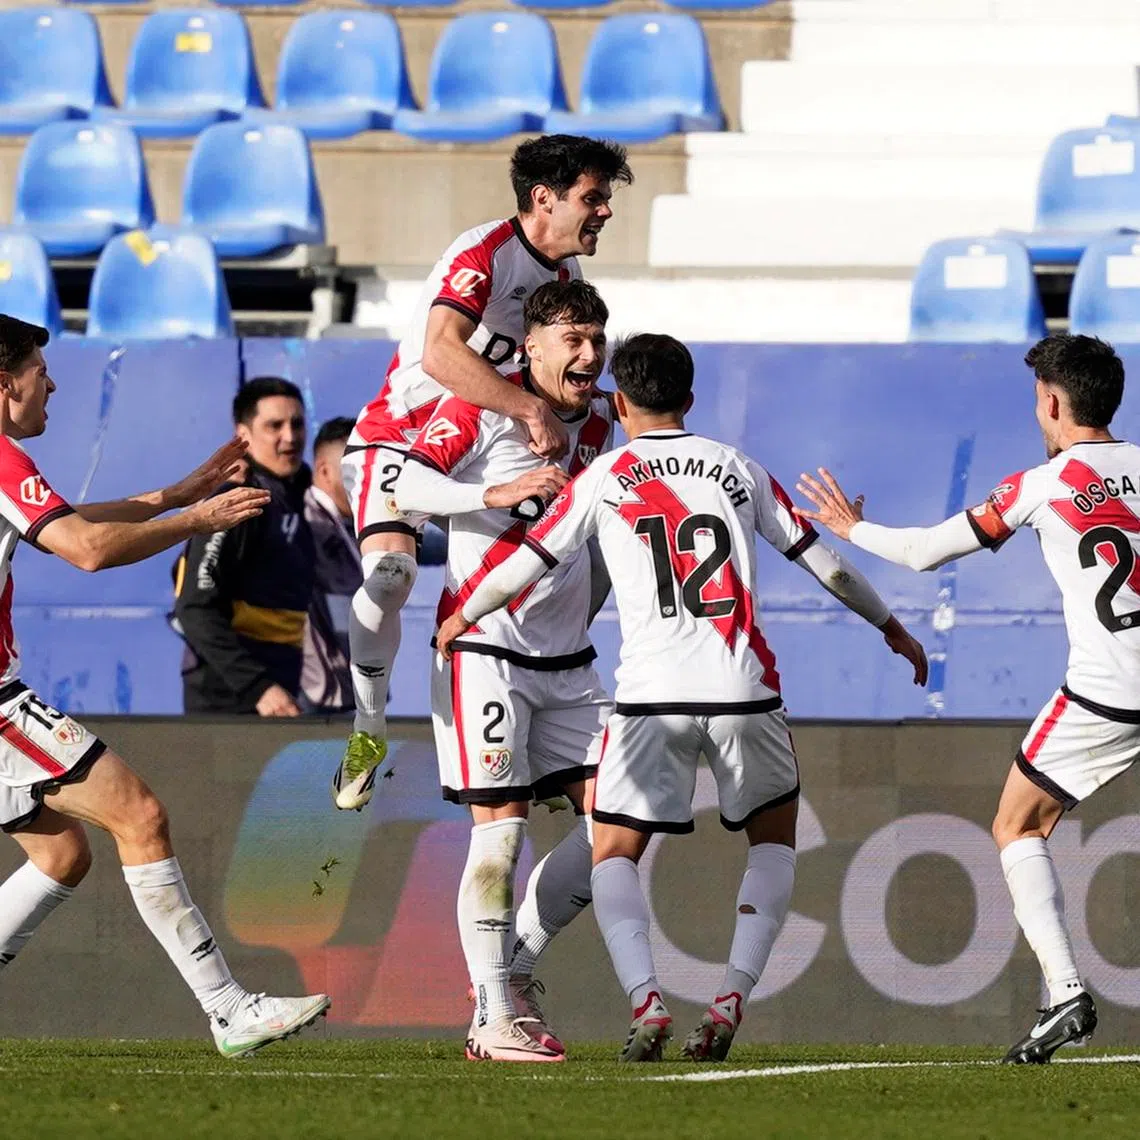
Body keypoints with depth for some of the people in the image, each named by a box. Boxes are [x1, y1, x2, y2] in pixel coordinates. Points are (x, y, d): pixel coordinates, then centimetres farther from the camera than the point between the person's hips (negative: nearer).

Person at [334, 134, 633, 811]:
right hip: (399, 438, -8)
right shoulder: (484, 254, -23)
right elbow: (441, 355, -41)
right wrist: (534, 410, -45)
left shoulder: (568, 273, 4)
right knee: (390, 572, -29)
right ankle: (369, 729, -8)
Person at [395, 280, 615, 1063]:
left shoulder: (602, 428, 11)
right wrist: (497, 493, -32)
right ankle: (496, 1019, -6)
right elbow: (408, 484, -21)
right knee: (502, 824, -11)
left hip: (564, 660, 7)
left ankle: (516, 964, 13)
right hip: (484, 647, -7)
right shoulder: (481, 409, -8)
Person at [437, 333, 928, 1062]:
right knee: (774, 839, 22)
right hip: (744, 690, 2)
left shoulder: (604, 479, 7)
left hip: (652, 695, -2)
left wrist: (461, 620, 29)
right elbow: (821, 561, 18)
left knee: (614, 857, 10)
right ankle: (732, 1001, 3)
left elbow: (524, 568, 10)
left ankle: (646, 999, -15)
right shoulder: (739, 470, 13)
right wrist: (891, 627, 32)